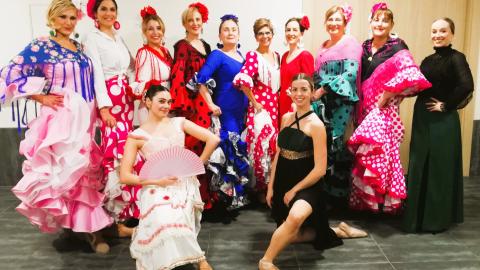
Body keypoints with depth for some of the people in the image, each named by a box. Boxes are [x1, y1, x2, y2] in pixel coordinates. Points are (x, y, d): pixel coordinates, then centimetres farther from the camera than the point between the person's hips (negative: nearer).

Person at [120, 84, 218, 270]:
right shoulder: (137, 135, 6)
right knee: (162, 221, -31)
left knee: (174, 221, -27)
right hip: (156, 188, -1)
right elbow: (125, 176, 0)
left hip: (184, 184, 1)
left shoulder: (179, 123, 11)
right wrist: (157, 180, -12)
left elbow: (213, 140, 7)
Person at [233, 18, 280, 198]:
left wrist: (279, 100, 10)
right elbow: (242, 80, -26)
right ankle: (261, 189, 11)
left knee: (274, 145, 10)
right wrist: (254, 102, -17)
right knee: (261, 146, -4)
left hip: (275, 106, 7)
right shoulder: (253, 55, -9)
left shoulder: (276, 56, 13)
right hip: (260, 107, -6)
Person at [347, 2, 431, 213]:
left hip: (384, 108, -5)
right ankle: (362, 199, 20)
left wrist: (386, 96, -16)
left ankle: (382, 200, 6)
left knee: (377, 151, -11)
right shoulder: (364, 47, 11)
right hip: (364, 107, 5)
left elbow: (409, 75, -21)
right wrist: (359, 103, 8)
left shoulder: (396, 47, -7)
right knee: (363, 153, 8)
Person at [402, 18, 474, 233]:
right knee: (420, 167, 14)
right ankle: (420, 215, 29)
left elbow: (466, 86, -25)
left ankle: (438, 218, 17)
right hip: (423, 119, 8)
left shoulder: (456, 58, -10)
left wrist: (446, 106, -17)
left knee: (440, 168, 2)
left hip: (443, 121, -8)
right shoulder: (428, 60, 12)